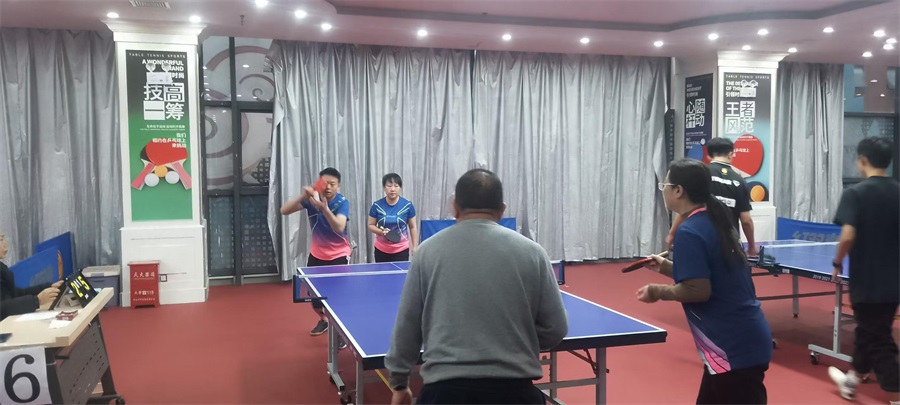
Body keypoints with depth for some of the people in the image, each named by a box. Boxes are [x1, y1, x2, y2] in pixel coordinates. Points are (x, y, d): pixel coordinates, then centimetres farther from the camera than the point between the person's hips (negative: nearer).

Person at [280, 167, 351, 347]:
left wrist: (324, 208, -53)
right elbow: (284, 211, -21)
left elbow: (339, 228, -38)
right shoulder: (311, 198, -13)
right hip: (317, 253, 4)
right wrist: (302, 195, -37)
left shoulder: (342, 203, -21)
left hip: (339, 255, -4)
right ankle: (324, 320, 41)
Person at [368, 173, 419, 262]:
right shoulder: (377, 205, -5)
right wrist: (382, 231, -17)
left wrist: (415, 246, -1)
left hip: (401, 249, -1)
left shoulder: (408, 205, -6)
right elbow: (371, 225, 3)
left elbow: (413, 227, 3)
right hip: (381, 250, 1)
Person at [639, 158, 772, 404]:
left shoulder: (689, 232, -18)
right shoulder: (715, 222, 11)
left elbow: (699, 290, -23)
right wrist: (668, 267, 15)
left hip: (734, 348, -10)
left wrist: (659, 292, -9)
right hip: (744, 340, 10)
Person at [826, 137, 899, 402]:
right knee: (870, 332, 23)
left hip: (866, 282, -7)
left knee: (879, 343, 4)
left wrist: (837, 264, -9)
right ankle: (851, 380, 41)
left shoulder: (855, 193, -15)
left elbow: (848, 236, -24)